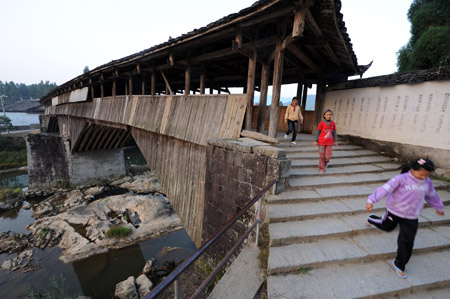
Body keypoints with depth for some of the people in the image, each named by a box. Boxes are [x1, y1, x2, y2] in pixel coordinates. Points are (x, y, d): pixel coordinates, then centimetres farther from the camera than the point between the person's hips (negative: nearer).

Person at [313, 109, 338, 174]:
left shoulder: (333, 123, 3)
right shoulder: (321, 123, -6)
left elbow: (334, 132, 11)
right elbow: (318, 132, -2)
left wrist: (335, 140, 10)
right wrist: (315, 140, -5)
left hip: (329, 143, 2)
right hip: (321, 142, -2)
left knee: (328, 156, -2)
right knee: (322, 156, 1)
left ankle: (325, 162, 32)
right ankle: (321, 168, 15)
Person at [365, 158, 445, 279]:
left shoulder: (427, 183, -1)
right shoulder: (401, 179, -20)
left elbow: (432, 196, 19)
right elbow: (386, 188, -29)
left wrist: (439, 208, 36)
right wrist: (371, 200, -40)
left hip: (411, 218, 4)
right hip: (394, 212, -4)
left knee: (407, 242, 3)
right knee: (386, 227, 20)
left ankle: (399, 264, 21)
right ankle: (371, 219, 53)